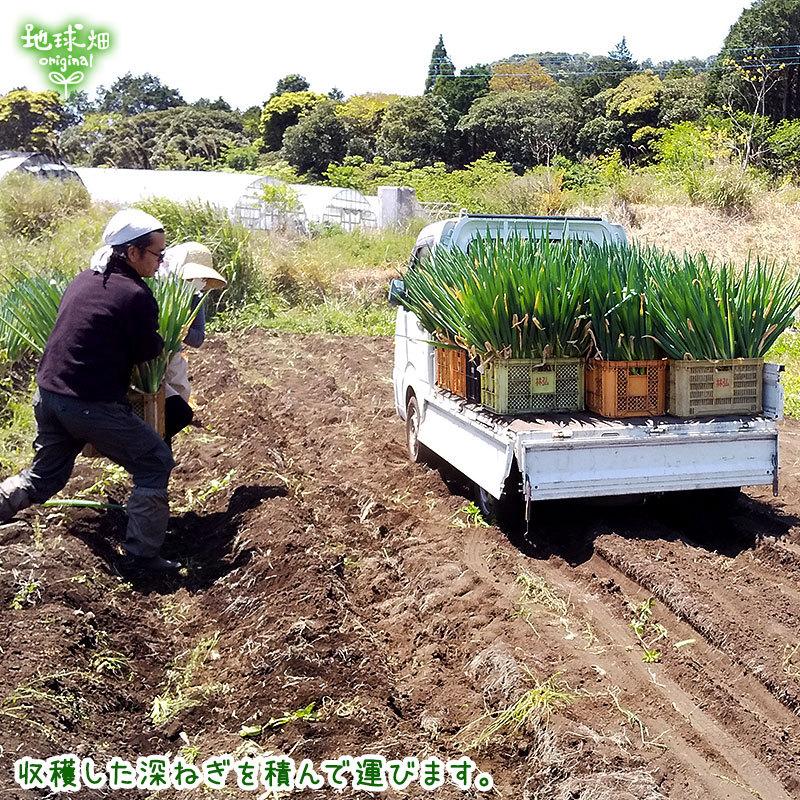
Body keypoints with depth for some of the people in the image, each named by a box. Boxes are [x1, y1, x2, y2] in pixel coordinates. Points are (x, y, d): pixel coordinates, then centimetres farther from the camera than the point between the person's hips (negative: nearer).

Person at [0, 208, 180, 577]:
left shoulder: (84, 278, 10)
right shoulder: (137, 295, -14)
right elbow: (147, 351, -5)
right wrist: (162, 341, 17)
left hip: (47, 392, 8)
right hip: (92, 405, -8)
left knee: (44, 476, 25)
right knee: (155, 464, 6)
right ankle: (140, 557, 8)